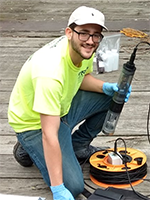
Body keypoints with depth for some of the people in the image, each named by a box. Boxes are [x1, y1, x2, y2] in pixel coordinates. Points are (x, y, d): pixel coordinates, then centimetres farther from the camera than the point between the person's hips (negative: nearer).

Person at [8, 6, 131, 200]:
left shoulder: (83, 49, -13)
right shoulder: (50, 70, -38)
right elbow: (49, 135, -39)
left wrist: (107, 87, -12)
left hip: (62, 107, 8)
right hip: (34, 123, -8)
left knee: (110, 97, -1)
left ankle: (78, 146, 15)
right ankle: (28, 149, 8)